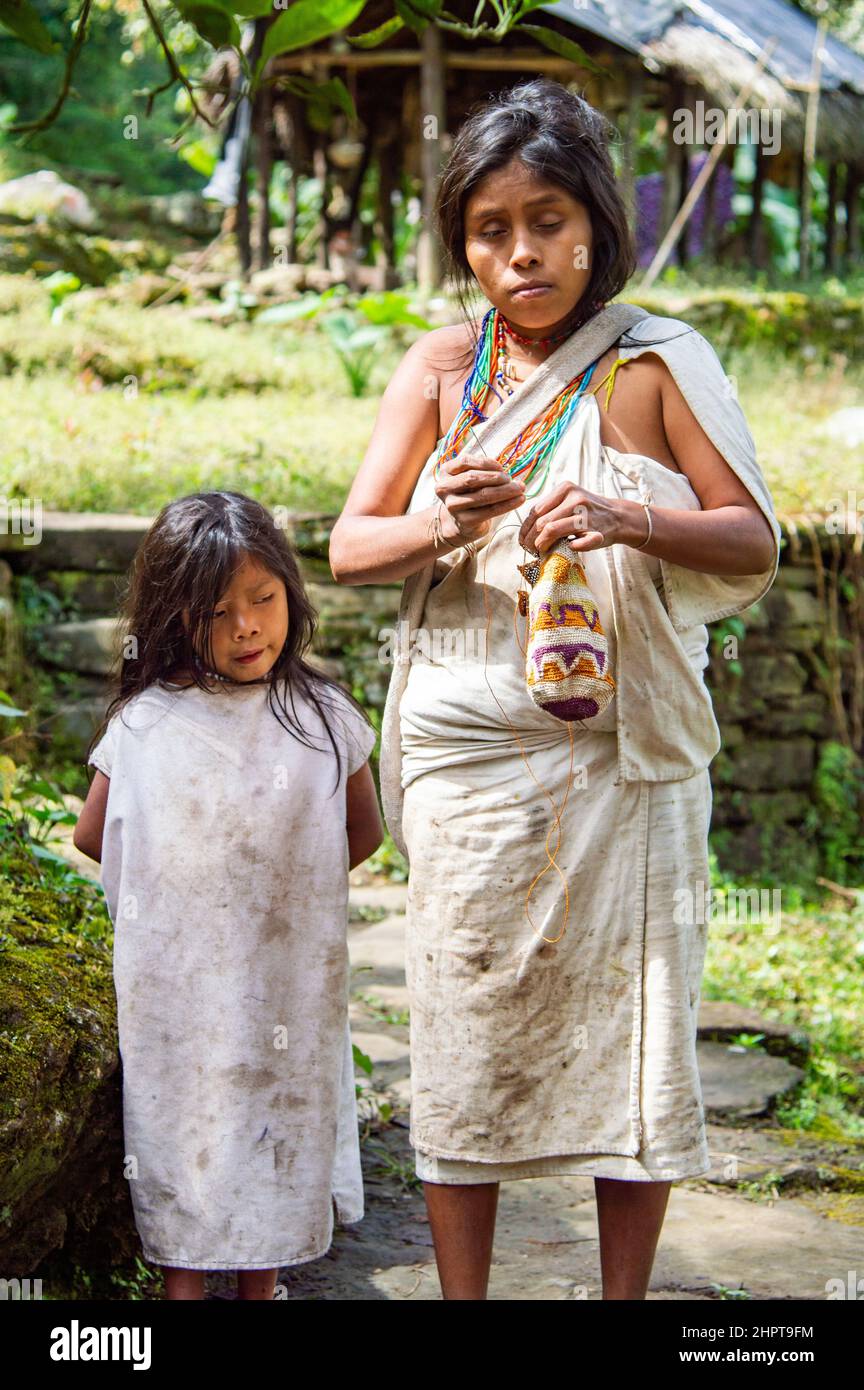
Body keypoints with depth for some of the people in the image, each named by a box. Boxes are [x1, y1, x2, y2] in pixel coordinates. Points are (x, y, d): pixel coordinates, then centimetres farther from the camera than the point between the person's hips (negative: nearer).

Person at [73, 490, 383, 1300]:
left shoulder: (322, 716, -4)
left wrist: (287, 874, 7)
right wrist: (172, 878, 8)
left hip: (287, 976, 1)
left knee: (277, 1125, 10)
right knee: (181, 1121, 7)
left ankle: (261, 1285, 18)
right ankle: (181, 1285, 16)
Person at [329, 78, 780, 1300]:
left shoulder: (658, 363, -2)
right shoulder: (443, 366, 3)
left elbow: (756, 542, -4)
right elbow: (349, 548, 2)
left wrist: (629, 522, -23)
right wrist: (441, 525, -20)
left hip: (621, 754, -1)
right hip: (468, 757, 1)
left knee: (631, 1024, 4)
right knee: (466, 1029, 6)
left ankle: (626, 1296, 19)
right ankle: (461, 1294, 18)